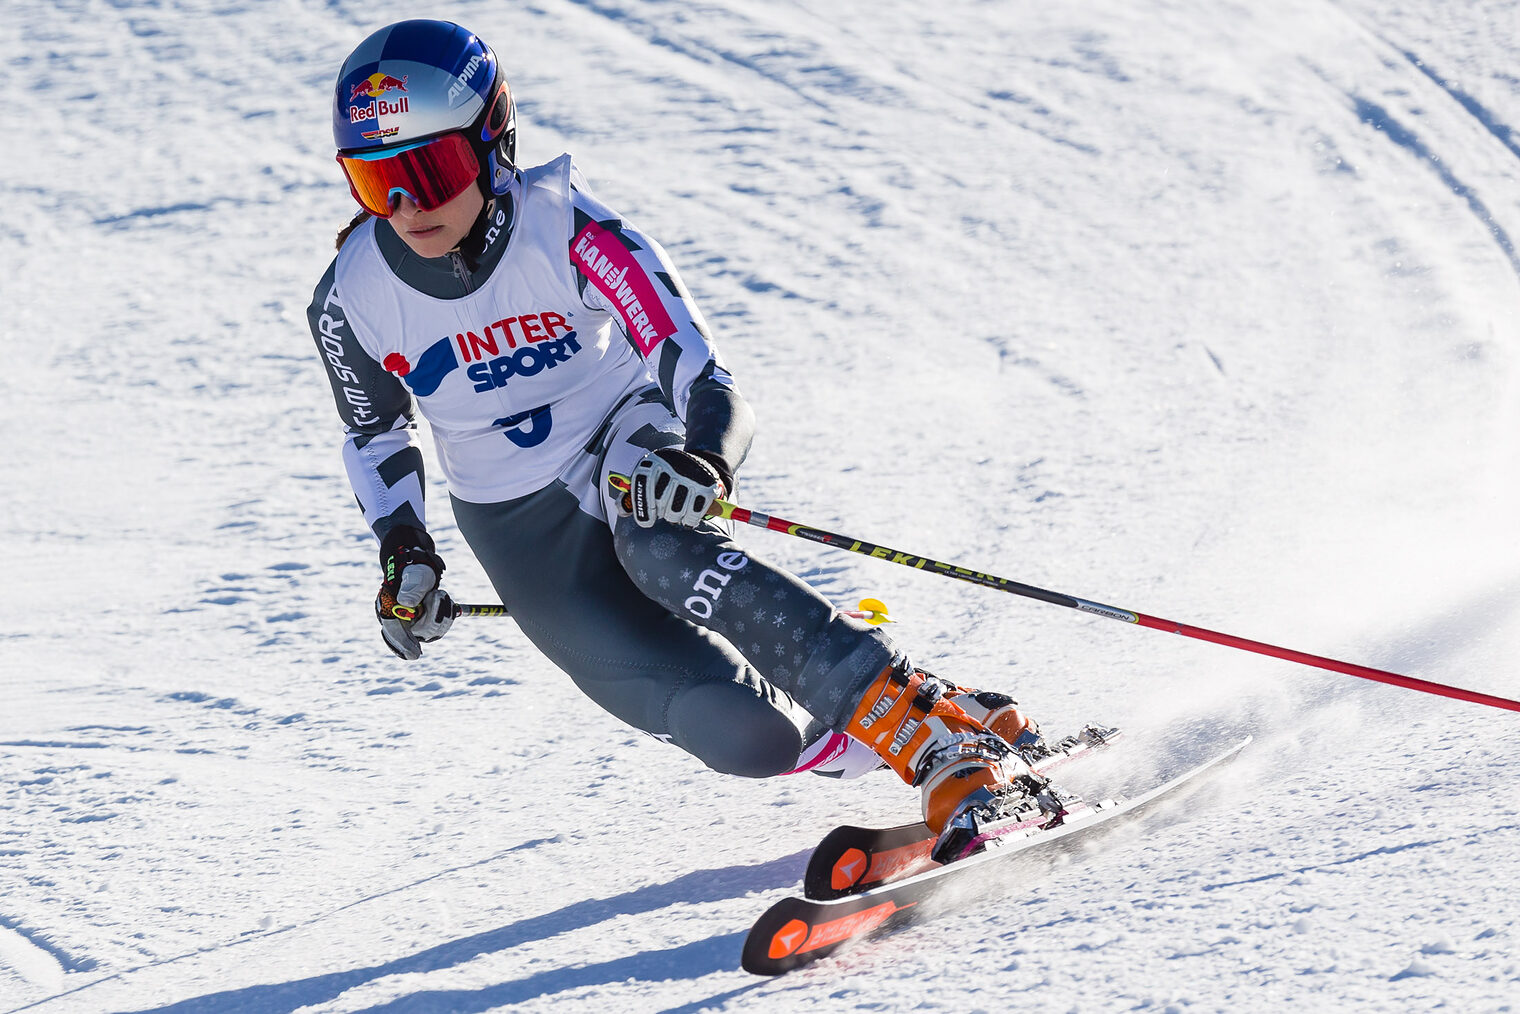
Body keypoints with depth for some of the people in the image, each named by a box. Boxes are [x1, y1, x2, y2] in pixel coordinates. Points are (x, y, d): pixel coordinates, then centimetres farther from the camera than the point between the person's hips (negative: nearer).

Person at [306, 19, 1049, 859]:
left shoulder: (563, 229, -22)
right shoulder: (353, 300, -12)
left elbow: (705, 385, -27)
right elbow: (375, 431, 11)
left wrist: (703, 460, -47)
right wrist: (403, 551, -2)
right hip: (523, 532, 2)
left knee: (659, 544, -40)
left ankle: (928, 722, -37)